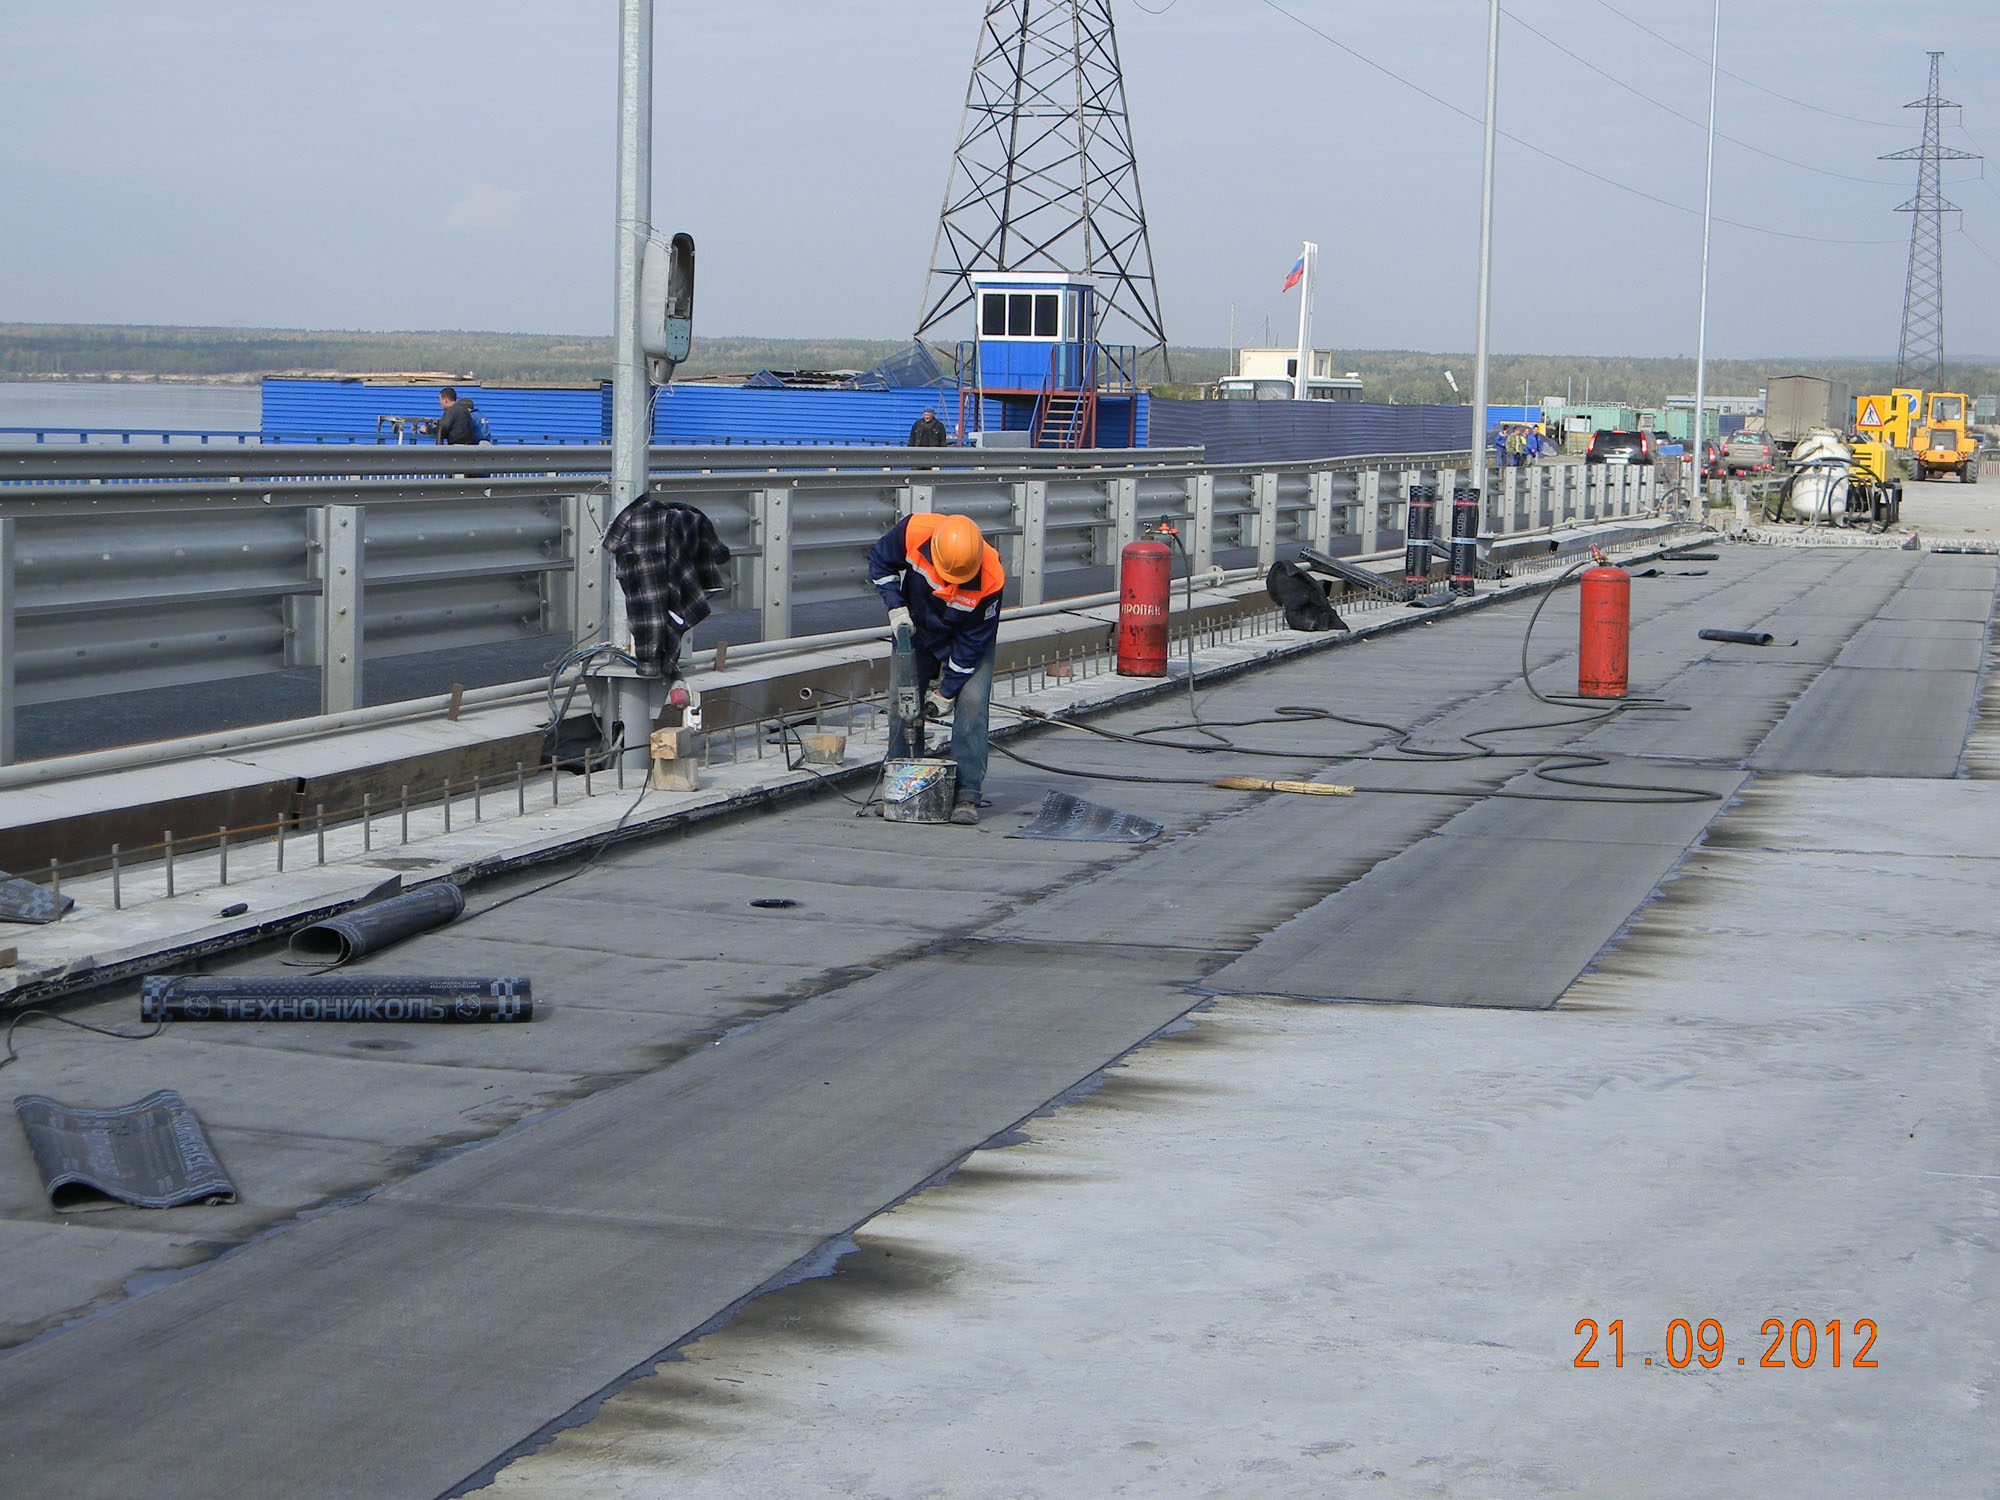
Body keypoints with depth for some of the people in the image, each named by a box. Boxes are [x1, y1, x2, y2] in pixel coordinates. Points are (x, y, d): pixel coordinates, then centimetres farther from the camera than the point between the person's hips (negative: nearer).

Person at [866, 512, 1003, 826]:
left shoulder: (991, 579, -36)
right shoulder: (913, 533, -32)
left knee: (971, 703, -16)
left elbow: (972, 641, -23)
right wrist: (896, 607, -19)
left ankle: (966, 795, -13)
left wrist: (947, 690, -18)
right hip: (916, 627, 3)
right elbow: (879, 562, -8)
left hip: (968, 638, -2)